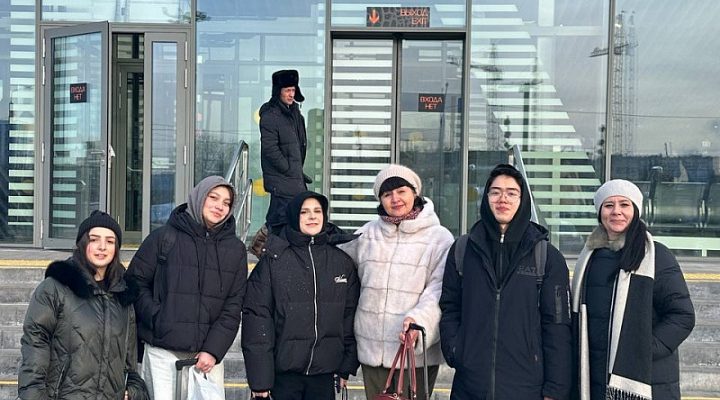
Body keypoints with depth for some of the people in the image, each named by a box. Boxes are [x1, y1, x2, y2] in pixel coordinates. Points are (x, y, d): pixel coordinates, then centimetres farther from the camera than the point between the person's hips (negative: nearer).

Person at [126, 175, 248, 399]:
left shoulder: (236, 249, 10)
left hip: (209, 354, 2)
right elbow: (135, 282, 3)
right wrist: (158, 321, -9)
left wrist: (213, 350, -6)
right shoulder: (163, 238, 3)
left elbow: (233, 307, 5)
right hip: (163, 353, -2)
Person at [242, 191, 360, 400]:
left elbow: (350, 315, 9)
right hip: (284, 370, -2)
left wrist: (348, 366, 7)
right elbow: (257, 316, -6)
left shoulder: (342, 262, 6)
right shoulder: (273, 261, -3)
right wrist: (259, 378, -10)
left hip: (324, 373, 2)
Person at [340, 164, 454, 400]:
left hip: (416, 350, -4)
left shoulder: (440, 238, -3)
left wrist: (419, 318, -25)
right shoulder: (367, 234, 9)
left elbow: (439, 289, -10)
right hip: (372, 348, 4)